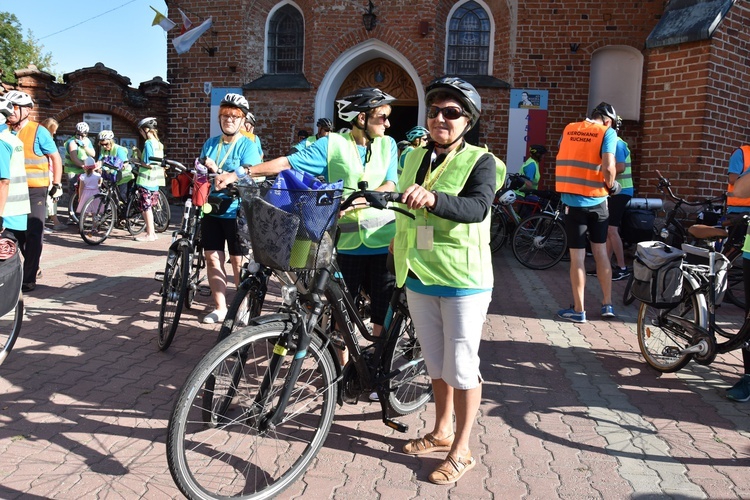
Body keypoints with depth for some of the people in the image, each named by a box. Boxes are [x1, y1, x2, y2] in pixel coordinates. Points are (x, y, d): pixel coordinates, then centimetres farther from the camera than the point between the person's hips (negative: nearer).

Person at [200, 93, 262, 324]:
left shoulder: (248, 145, -4)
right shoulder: (210, 144, 11)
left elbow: (248, 178, -17)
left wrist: (218, 173, -29)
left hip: (236, 212, -5)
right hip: (212, 210, 5)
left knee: (238, 262, 4)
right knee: (212, 259, 5)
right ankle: (220, 307, 17)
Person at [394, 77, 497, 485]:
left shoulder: (479, 161, -10)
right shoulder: (414, 158, 9)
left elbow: (477, 207, -29)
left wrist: (433, 199, -45)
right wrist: (399, 244, 24)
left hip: (463, 282, -6)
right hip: (419, 278, 6)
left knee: (461, 368, 3)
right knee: (435, 364, 18)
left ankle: (461, 451, 19)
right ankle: (441, 432, 37)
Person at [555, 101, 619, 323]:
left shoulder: (569, 129, 8)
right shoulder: (607, 133, -3)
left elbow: (561, 159, 15)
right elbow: (608, 167, -15)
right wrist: (611, 186, 2)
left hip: (572, 200, 1)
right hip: (596, 201, -1)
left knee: (577, 257, 4)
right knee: (601, 251, 14)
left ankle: (578, 310, 8)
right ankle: (607, 304, 22)